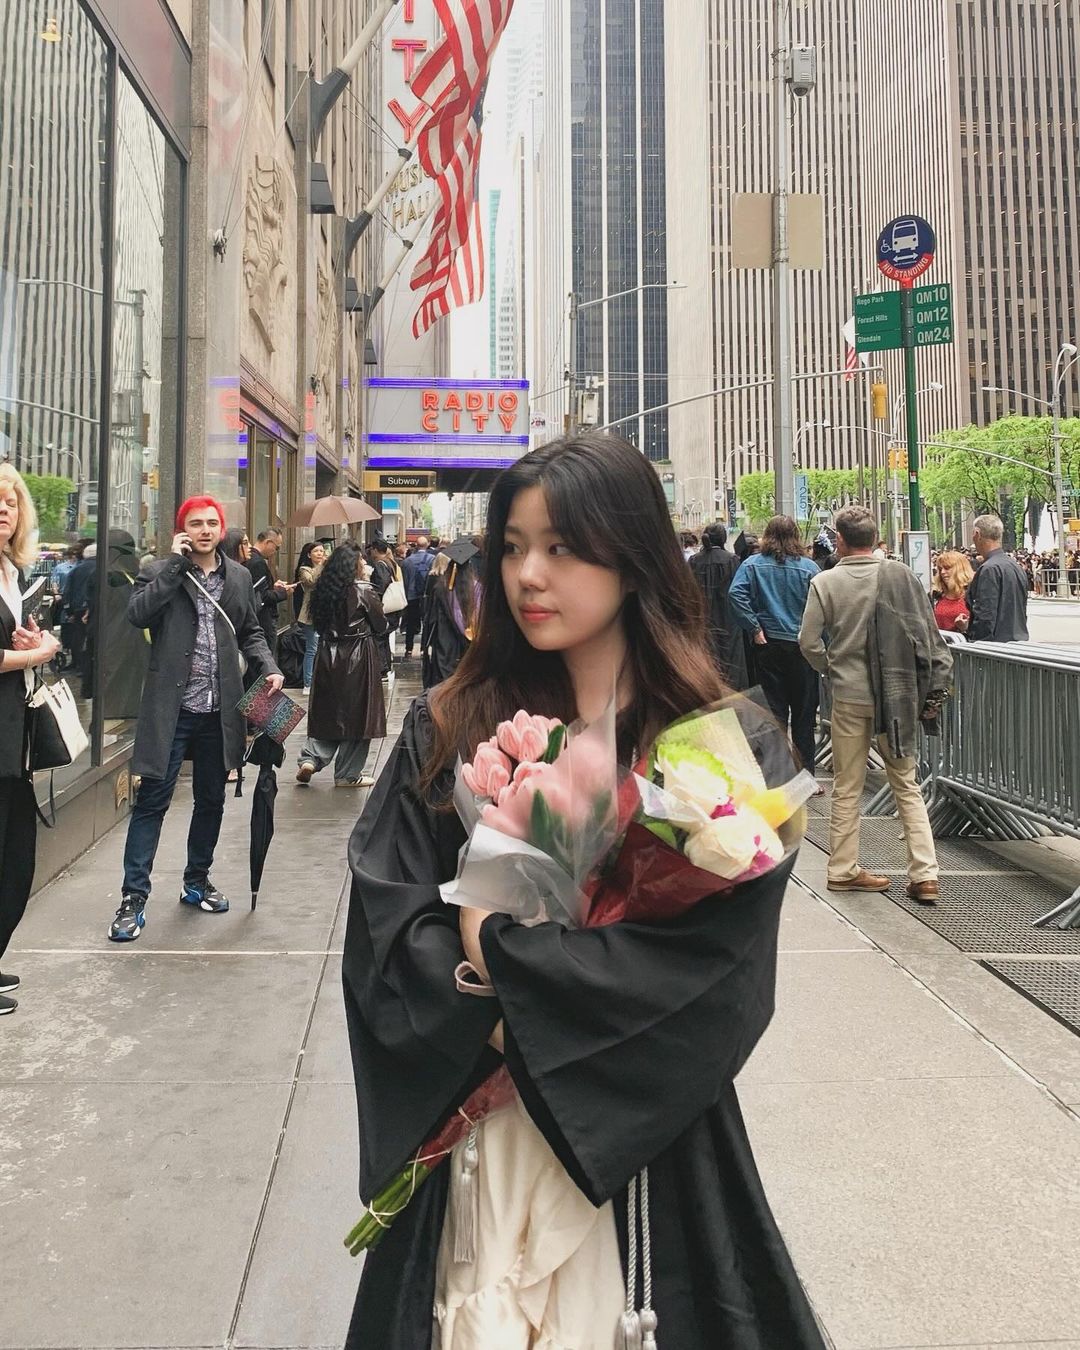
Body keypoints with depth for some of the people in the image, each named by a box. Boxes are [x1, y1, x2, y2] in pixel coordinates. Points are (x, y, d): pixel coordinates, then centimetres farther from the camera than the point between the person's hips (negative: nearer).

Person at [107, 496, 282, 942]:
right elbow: (137, 614, -19)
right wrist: (176, 564, -16)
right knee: (152, 800, -3)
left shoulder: (239, 576, 10)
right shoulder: (159, 574, -1)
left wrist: (268, 668, 0)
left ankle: (197, 881, 31)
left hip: (218, 709, 4)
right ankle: (133, 897, 5)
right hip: (172, 708, -4)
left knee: (211, 800, 15)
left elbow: (250, 632, 17)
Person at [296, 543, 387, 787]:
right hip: (357, 657, -5)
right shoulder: (363, 591, -12)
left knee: (327, 710, 15)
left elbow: (318, 624, 11)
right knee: (355, 714, 4)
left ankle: (310, 758, 0)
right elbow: (381, 625, -3)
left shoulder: (323, 590, 3)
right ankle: (348, 774, 10)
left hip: (327, 655, 5)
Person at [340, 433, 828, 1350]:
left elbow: (709, 955, -16)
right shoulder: (452, 726, -2)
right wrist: (493, 1019, -21)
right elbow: (384, 911, -6)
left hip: (639, 1134, -1)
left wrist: (500, 943, -16)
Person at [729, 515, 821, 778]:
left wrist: (755, 628, -10)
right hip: (801, 646, -1)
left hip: (767, 645, 1)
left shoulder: (753, 564, -1)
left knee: (774, 710, 6)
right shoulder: (809, 568, -4)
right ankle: (805, 774, 15)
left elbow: (737, 594, -15)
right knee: (804, 712, 9)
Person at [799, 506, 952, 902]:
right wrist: (934, 690, 6)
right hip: (897, 694, 1)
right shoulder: (901, 575, -3)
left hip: (848, 695, -1)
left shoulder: (825, 582, -6)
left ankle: (843, 869, 19)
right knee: (906, 785, 11)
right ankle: (924, 875, 7)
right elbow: (929, 635, -1)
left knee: (847, 788, 11)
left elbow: (809, 641, -8)